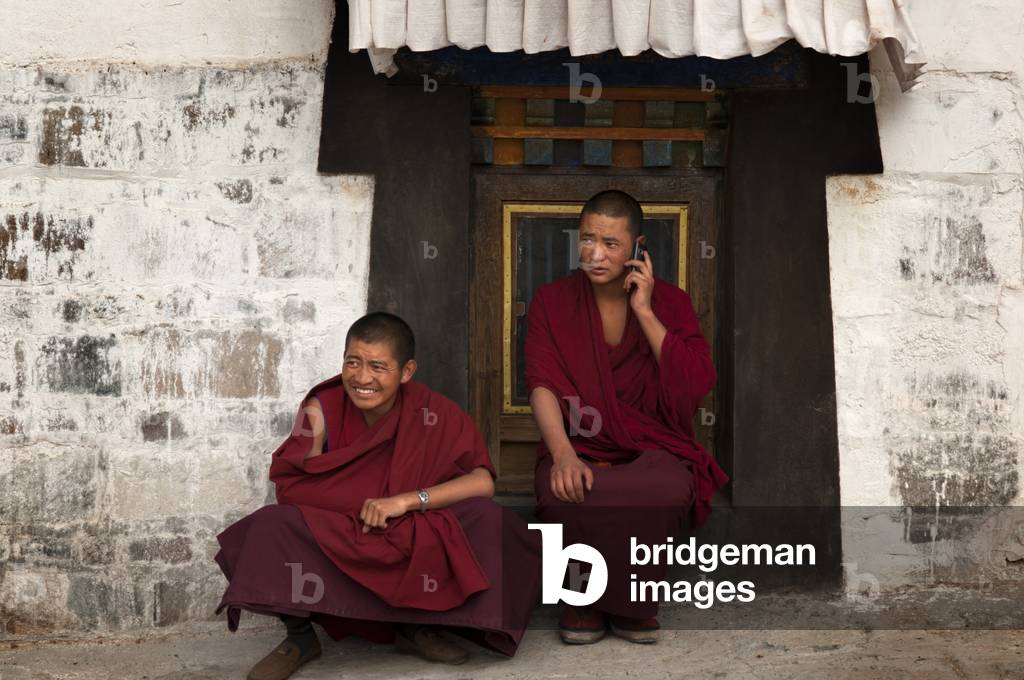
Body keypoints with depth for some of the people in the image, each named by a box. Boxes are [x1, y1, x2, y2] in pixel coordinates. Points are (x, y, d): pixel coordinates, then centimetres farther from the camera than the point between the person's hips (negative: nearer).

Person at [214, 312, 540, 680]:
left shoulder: (432, 413, -12)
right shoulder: (323, 409, -12)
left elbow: (483, 482, -19)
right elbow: (289, 488, -13)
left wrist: (406, 501, -29)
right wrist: (368, 508, -20)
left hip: (412, 545, 1)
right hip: (333, 545, 0)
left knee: (484, 518, -24)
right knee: (272, 526, -30)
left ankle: (417, 625, -2)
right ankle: (299, 636, -2)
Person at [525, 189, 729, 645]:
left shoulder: (669, 302, 4)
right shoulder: (552, 301, 4)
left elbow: (697, 385, -10)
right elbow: (542, 386, -9)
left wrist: (644, 312, -12)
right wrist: (563, 454, -27)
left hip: (652, 450, 0)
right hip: (579, 449, 0)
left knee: (668, 491, -36)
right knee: (562, 493, -36)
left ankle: (628, 601, -7)